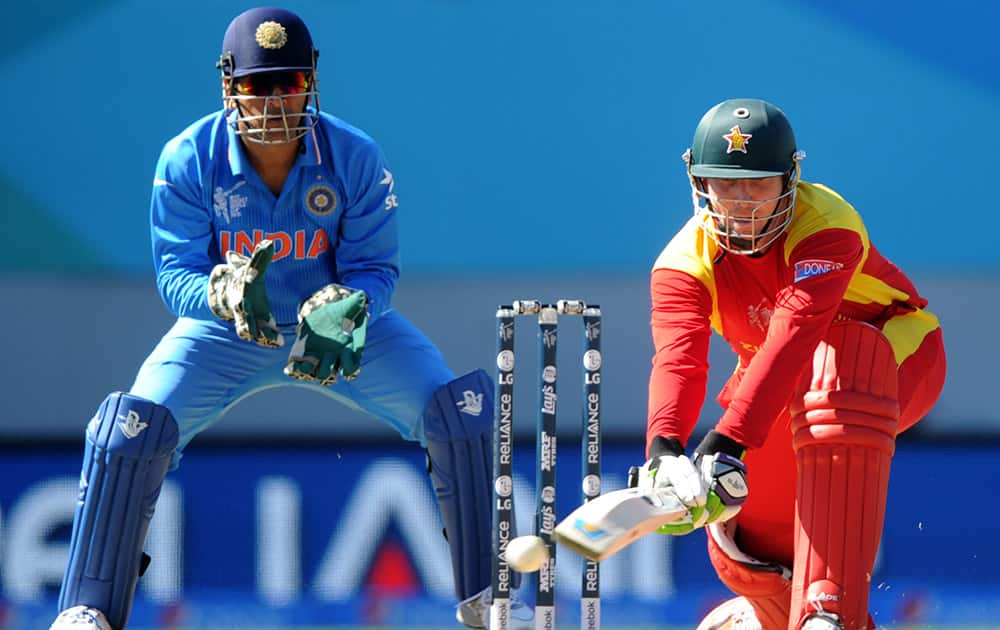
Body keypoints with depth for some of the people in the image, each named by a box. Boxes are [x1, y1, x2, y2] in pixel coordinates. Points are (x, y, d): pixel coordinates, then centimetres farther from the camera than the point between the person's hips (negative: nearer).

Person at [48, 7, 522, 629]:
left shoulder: (356, 158, -18)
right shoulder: (189, 160, -19)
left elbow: (376, 269, -15)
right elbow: (176, 274, -19)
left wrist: (342, 311, -39)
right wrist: (224, 293, -43)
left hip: (340, 322, 1)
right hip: (224, 328, 0)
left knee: (461, 409, -19)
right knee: (132, 425, -25)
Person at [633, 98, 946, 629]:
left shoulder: (826, 224, -32)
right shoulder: (685, 261, -18)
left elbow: (794, 334, -45)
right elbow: (677, 358, -35)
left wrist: (729, 441, -57)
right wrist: (663, 450, -56)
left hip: (899, 353, -6)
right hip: (787, 382, 6)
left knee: (835, 372, -41)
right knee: (743, 544, -3)